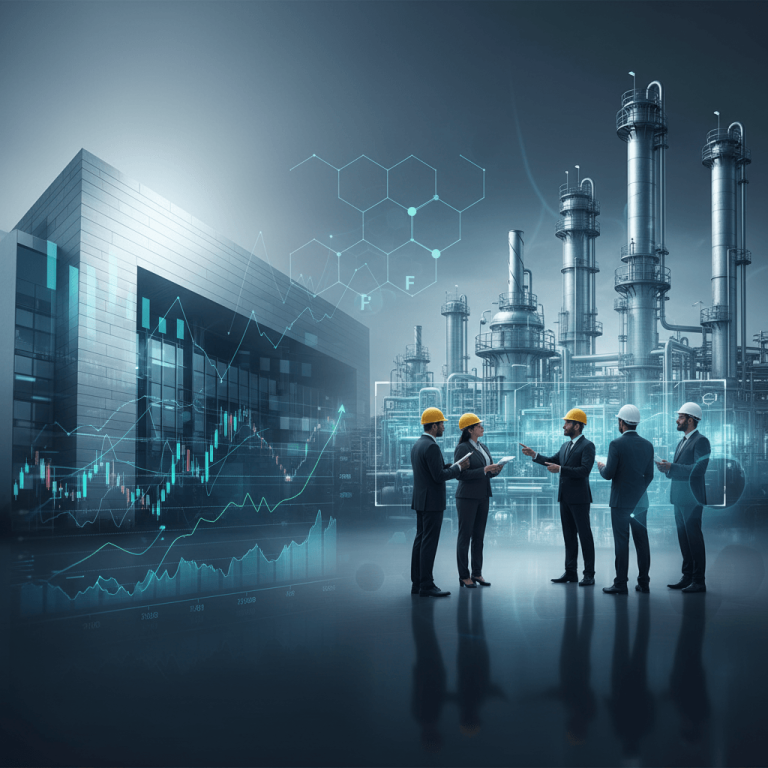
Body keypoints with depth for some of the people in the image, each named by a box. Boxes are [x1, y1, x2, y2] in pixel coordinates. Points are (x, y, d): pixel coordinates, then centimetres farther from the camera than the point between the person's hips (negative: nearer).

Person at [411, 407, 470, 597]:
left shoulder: (417, 444, 13)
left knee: (420, 541, 11)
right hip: (432, 502, -10)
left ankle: (417, 583, 15)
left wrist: (449, 466, 12)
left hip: (421, 501, 10)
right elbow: (439, 476, -20)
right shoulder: (431, 447, -18)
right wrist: (458, 467, -8)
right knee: (429, 543, -6)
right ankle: (426, 586, -4)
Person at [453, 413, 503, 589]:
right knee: (464, 536, -1)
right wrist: (483, 470, -22)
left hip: (483, 497, 8)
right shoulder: (462, 448, -10)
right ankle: (464, 576, 4)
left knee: (479, 536, 10)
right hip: (467, 497, -7)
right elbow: (460, 474, -17)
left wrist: (496, 470, -5)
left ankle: (477, 573, 17)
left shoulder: (484, 448, 14)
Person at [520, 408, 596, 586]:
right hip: (565, 497, 8)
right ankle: (570, 572, 19)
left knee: (585, 535, -3)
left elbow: (584, 470, -21)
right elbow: (552, 461, 18)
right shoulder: (565, 446, 16)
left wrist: (560, 469, -24)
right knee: (569, 536, 12)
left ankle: (589, 575, 2)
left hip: (579, 498, -8)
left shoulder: (587, 446, -10)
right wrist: (534, 455, 7)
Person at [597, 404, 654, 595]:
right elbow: (649, 475, 9)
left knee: (621, 543, -2)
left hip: (620, 501, -5)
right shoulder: (647, 445, 5)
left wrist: (601, 467, 8)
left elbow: (609, 474, -14)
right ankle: (644, 582, 15)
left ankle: (621, 584, 1)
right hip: (640, 501, 5)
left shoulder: (617, 444, -13)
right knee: (642, 541, 9)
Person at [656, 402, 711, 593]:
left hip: (691, 499, -9)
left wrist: (671, 467, -21)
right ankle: (688, 577, 19)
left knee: (694, 539, -5)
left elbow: (699, 468, -21)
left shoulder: (701, 441, -11)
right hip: (679, 498, 9)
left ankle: (699, 582, 0)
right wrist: (667, 468, 2)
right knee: (684, 539, 12)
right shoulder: (683, 441, 18)